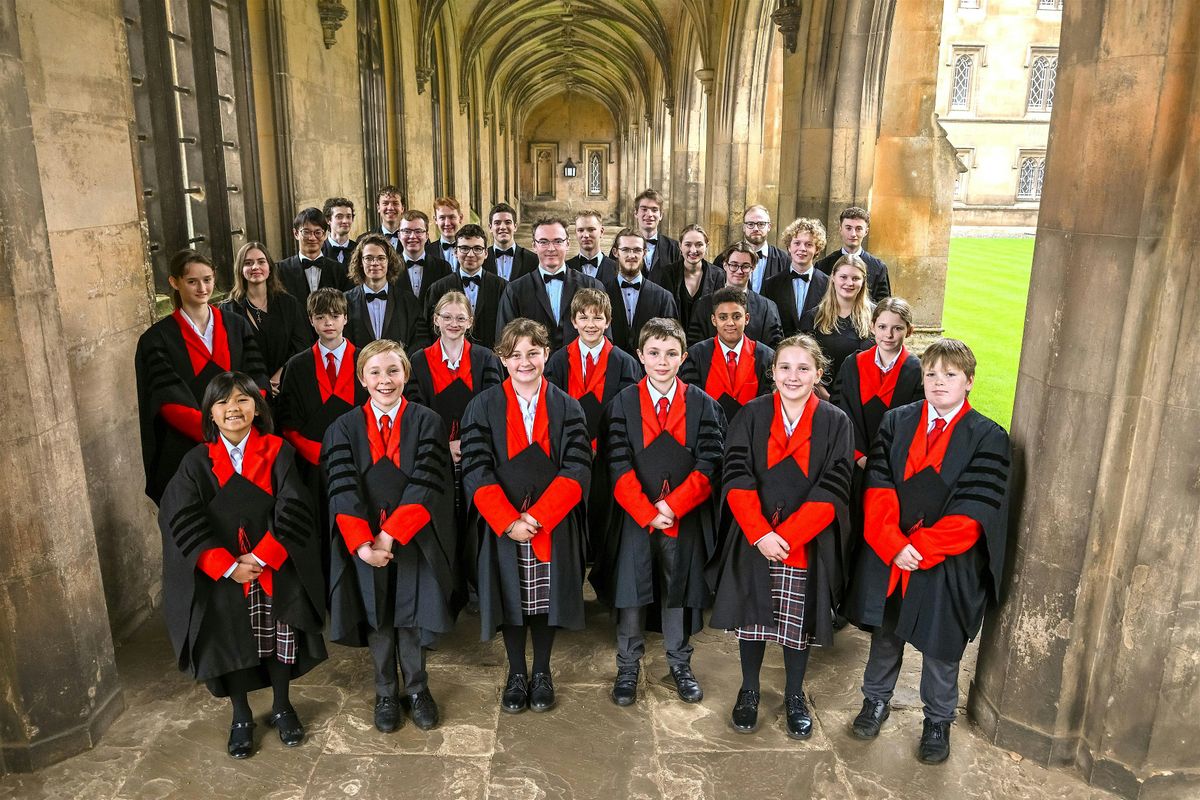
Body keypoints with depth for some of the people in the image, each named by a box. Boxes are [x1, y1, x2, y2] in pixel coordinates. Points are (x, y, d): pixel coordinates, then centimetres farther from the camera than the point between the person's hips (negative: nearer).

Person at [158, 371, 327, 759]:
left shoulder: (278, 452, -5)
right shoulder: (196, 462, -2)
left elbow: (293, 511, -11)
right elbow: (184, 523, -8)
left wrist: (262, 557, -17)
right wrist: (228, 567, -15)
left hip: (277, 572, 0)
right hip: (221, 578, 1)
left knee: (277, 639, 11)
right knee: (230, 643, 11)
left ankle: (281, 707, 34)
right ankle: (241, 718, 32)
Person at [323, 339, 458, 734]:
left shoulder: (427, 422, -3)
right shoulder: (344, 428, 1)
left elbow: (425, 486, -12)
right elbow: (342, 490, -9)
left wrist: (390, 536, -19)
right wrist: (362, 543, -21)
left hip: (414, 542, -1)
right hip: (364, 544, 1)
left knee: (411, 619, 7)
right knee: (377, 620, 11)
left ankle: (417, 689, 28)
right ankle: (386, 694, 30)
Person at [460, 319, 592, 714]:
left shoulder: (567, 407, 1)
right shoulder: (483, 407, -1)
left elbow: (577, 469, -8)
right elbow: (476, 471, -8)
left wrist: (537, 517, -18)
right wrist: (509, 521, -18)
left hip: (554, 527, 0)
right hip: (501, 528, 0)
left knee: (546, 600, 10)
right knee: (511, 600, 10)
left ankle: (542, 673, 30)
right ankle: (516, 674, 30)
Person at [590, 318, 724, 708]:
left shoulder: (703, 405, 1)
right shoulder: (622, 403, -1)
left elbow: (709, 465, -7)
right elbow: (619, 467, -8)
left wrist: (672, 506, -16)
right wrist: (647, 513, -16)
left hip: (686, 518, 1)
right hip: (634, 516, 0)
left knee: (679, 592, 13)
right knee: (631, 593, 7)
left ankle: (680, 663, 31)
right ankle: (628, 667, 25)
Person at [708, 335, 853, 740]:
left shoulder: (835, 422, -3)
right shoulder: (751, 416, -1)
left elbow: (832, 492, -9)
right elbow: (736, 480, -7)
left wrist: (786, 536, -17)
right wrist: (760, 534, -18)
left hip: (807, 545, 0)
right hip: (752, 542, 1)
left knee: (798, 623, 12)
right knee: (752, 617, 13)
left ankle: (794, 696, 34)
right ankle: (749, 691, 34)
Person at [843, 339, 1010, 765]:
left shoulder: (988, 438, -9)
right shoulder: (896, 421, -1)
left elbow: (972, 512, -14)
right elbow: (877, 488, -7)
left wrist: (919, 548, -17)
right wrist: (893, 545, -18)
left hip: (947, 565, -2)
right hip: (886, 556, 2)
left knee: (940, 646, 13)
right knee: (885, 633, 18)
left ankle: (937, 720, 35)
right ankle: (876, 698, 40)